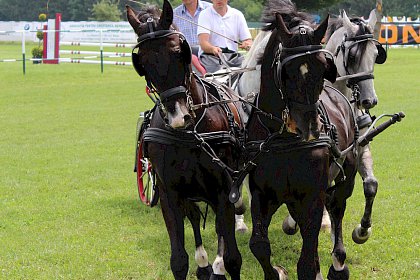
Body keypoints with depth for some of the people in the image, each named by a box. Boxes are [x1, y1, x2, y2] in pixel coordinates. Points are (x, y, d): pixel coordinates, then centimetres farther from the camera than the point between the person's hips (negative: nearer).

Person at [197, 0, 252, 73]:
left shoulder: (237, 15, 13)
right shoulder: (205, 15, 3)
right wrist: (213, 49, -35)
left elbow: (248, 40, 11)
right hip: (210, 56, -3)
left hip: (233, 56, 3)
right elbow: (203, 43, -11)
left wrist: (247, 44, -16)